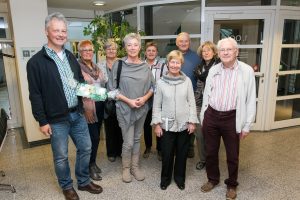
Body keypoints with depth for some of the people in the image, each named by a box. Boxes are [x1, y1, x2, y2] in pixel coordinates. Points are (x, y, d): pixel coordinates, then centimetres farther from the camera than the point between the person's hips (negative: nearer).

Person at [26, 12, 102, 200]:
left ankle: (84, 181, 36)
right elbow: (35, 95, -10)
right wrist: (42, 121, -11)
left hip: (77, 114, 6)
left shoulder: (71, 57, 8)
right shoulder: (36, 62, -10)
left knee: (85, 148, 15)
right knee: (61, 156, 10)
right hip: (56, 119, -5)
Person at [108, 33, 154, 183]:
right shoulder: (118, 65, -7)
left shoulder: (145, 66, 1)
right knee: (128, 142, 1)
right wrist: (128, 100, -15)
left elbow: (152, 87, 7)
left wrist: (145, 98, -11)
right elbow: (113, 89, -6)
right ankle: (126, 168, 25)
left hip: (142, 108, 3)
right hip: (125, 109, -3)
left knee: (137, 139, 15)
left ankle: (135, 167, 32)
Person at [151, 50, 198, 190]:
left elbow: (192, 103, 1)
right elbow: (157, 105, -1)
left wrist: (192, 121, -3)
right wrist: (156, 123, -4)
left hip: (184, 124, 1)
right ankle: (165, 178, 33)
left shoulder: (187, 81, -2)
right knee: (167, 154, 9)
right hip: (167, 125, -1)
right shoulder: (161, 82, -4)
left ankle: (180, 178, 35)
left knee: (182, 153, 14)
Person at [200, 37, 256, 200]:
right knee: (210, 152, 15)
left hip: (232, 118, -3)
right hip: (211, 116, 3)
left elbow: (251, 100, -5)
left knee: (232, 156, 12)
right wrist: (202, 117, 11)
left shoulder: (246, 71, -6)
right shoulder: (213, 70, 4)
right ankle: (212, 179, 39)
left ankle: (231, 185, 36)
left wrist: (247, 125, -6)